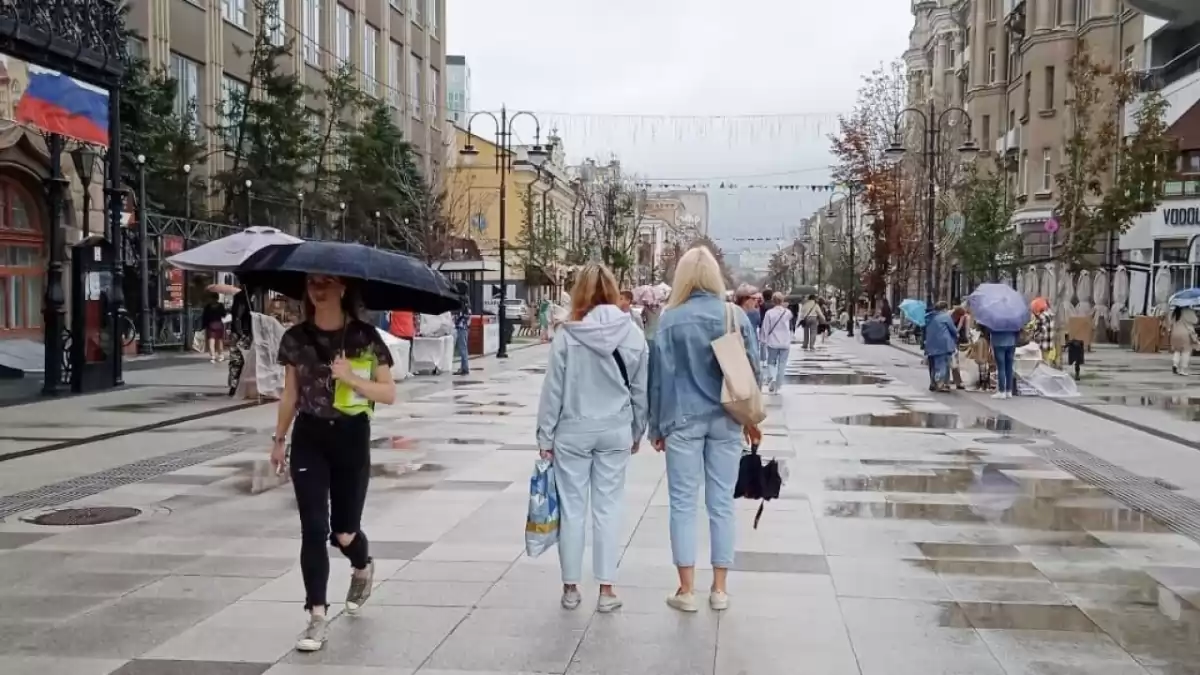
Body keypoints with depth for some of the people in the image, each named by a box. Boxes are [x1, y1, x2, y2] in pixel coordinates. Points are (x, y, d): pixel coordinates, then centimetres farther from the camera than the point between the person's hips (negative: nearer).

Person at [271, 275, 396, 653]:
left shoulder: (365, 337, -7)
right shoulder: (296, 338, 0)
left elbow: (389, 394, -6)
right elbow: (290, 394, 10)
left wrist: (351, 377, -20)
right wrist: (279, 439, 13)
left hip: (351, 438, -1)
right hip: (308, 439, 2)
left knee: (343, 532, 7)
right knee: (313, 530, -5)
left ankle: (363, 568, 42)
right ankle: (317, 617, 2)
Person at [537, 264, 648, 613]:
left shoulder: (567, 335, -10)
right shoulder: (633, 333, -3)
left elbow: (553, 390, -7)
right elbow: (641, 389, 3)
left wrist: (545, 435, 2)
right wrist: (637, 431, 15)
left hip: (573, 431, -2)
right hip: (616, 431, 2)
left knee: (572, 508, 8)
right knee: (609, 508, 8)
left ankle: (570, 588, 16)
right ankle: (606, 589, 11)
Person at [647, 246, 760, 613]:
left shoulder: (671, 319, -6)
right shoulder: (736, 317, -1)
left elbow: (660, 375, -3)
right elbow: (754, 370, 4)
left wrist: (656, 426, 6)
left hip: (683, 421, -2)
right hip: (726, 420, 2)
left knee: (683, 503, 6)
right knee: (722, 502, 9)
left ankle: (687, 590, 8)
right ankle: (719, 589, 16)